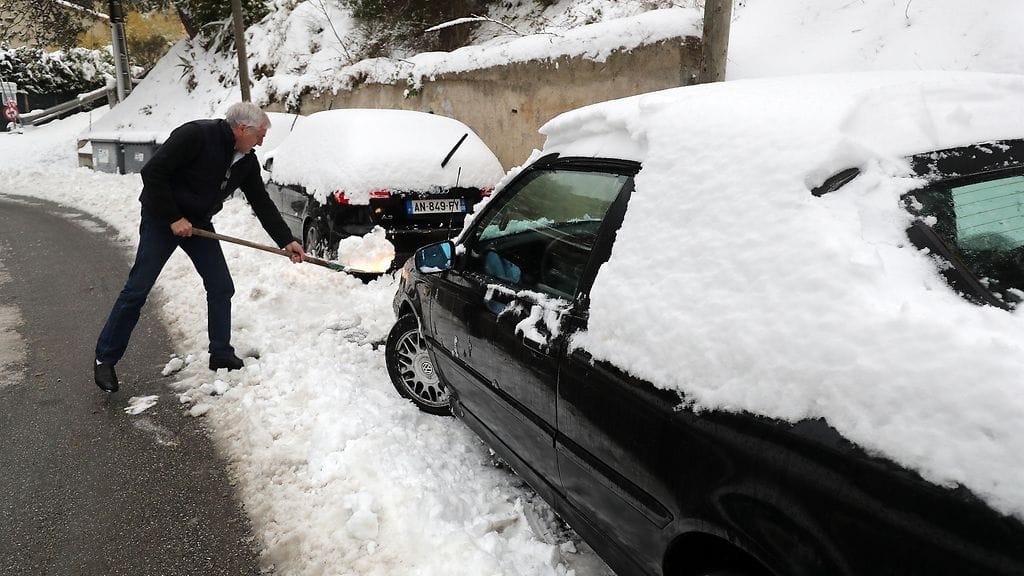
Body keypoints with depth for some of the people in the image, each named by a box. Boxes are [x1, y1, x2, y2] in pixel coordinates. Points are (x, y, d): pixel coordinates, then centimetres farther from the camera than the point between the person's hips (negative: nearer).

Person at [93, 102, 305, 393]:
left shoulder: (246, 161, -2)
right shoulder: (195, 135, -24)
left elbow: (262, 203, 5)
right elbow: (152, 173, -24)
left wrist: (287, 241, 1)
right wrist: (173, 218, -21)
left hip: (198, 224, 7)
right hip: (161, 220, -7)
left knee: (221, 288, 2)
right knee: (136, 290, -2)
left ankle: (221, 355, 13)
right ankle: (105, 358, 10)